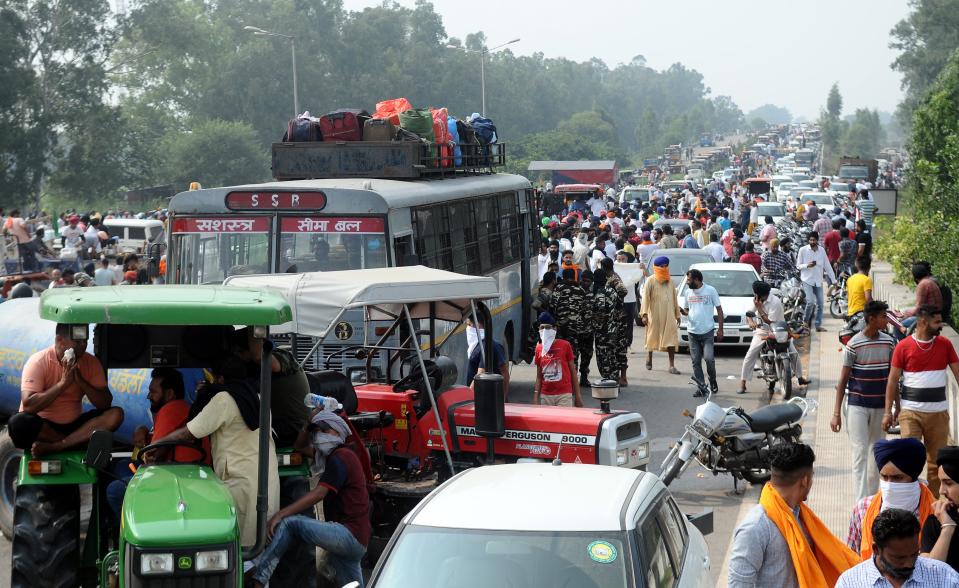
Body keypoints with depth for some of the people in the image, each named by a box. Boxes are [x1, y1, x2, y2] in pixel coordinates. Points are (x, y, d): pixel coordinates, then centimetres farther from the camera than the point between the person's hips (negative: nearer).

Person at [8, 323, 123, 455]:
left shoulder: (91, 362, -2)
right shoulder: (38, 362, -14)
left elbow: (105, 404, -5)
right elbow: (28, 405, -24)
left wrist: (81, 381, -19)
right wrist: (63, 383, -26)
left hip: (73, 424, 4)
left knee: (116, 414, -20)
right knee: (17, 423, -35)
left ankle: (50, 447, -27)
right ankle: (76, 442, -21)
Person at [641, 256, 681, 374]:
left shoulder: (670, 281, 13)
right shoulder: (651, 281, -3)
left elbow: (674, 299, 17)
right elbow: (645, 298, -10)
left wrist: (677, 314, 15)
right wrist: (644, 314, -20)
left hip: (669, 316, 3)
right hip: (655, 315, -3)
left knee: (671, 340, -7)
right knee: (652, 337, 10)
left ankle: (672, 365, -7)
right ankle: (649, 357, 34)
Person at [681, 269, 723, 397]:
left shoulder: (710, 290, -5)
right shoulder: (688, 292, 9)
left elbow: (719, 310, -1)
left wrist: (720, 329, -5)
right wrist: (681, 311, -6)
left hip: (707, 332, -4)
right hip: (692, 332, 5)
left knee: (708, 358, -14)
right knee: (696, 361, 4)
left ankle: (713, 381, 12)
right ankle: (701, 387, 11)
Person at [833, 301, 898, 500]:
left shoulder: (889, 342, 3)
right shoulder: (854, 345, -11)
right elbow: (843, 379, -7)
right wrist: (836, 413, -10)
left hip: (881, 406, 5)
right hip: (858, 405, -5)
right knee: (860, 451, -8)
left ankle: (873, 496, 24)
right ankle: (863, 501, -10)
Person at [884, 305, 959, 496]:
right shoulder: (903, 346, -4)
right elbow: (893, 380, -1)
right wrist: (888, 411, -4)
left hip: (938, 413, 3)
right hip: (911, 412, -3)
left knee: (936, 461, 9)